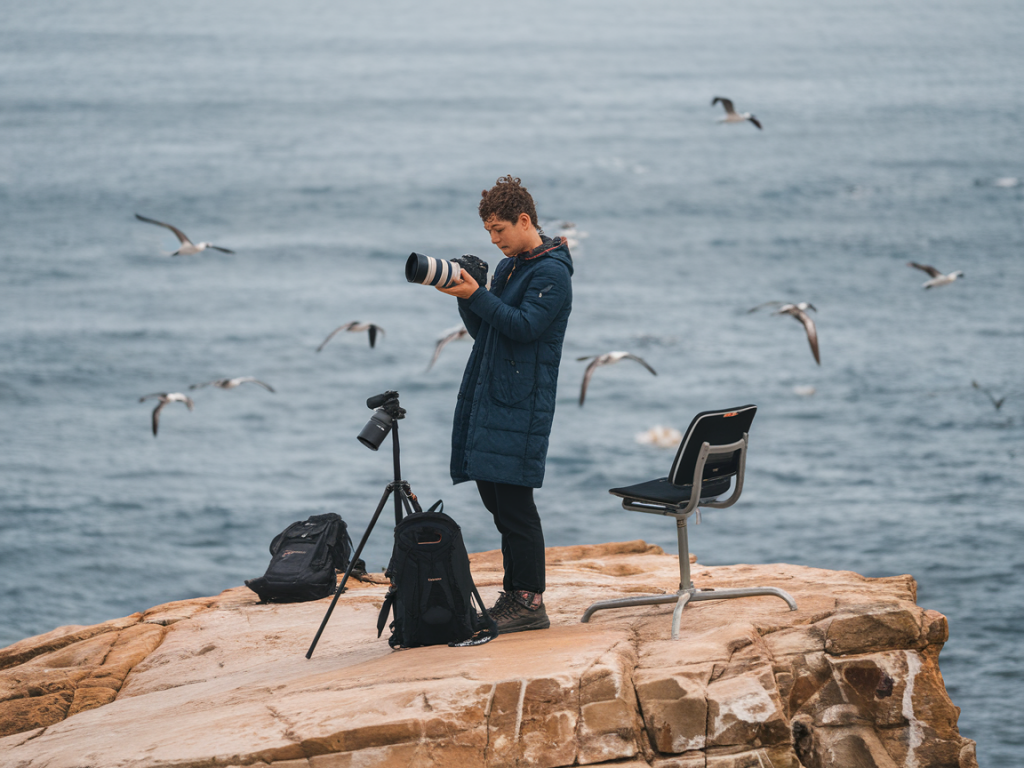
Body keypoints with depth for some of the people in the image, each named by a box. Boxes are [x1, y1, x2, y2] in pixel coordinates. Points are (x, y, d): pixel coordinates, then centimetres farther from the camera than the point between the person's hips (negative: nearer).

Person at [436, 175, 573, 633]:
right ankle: (513, 595, 18)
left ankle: (530, 604, -7)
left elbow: (524, 325, -20)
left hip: (520, 404, -9)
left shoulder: (552, 272, -9)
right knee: (494, 496, 11)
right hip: (488, 396, 9)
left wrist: (477, 296, -23)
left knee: (514, 501, -10)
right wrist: (465, 295, 2)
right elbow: (482, 330, 18)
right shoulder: (507, 266, 18)